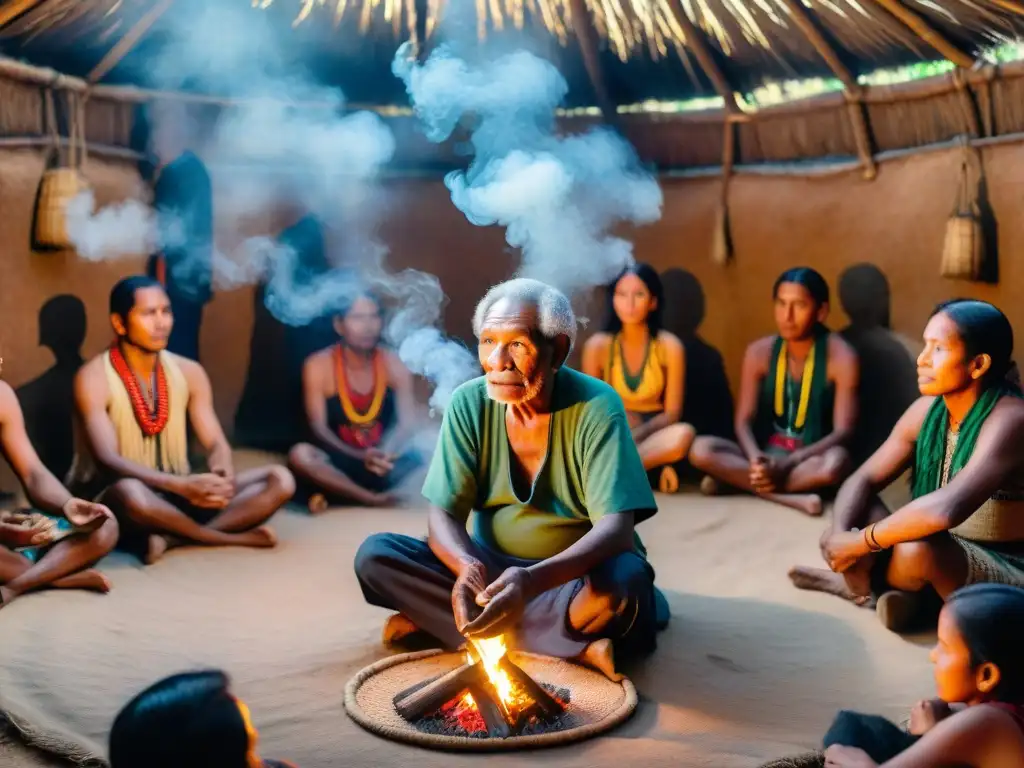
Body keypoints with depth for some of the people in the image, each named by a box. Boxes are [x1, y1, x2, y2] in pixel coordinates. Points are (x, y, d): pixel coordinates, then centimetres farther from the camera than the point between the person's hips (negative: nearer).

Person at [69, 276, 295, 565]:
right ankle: (234, 537, -21)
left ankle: (173, 538, -29)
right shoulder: (94, 378, -11)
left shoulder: (189, 372, 5)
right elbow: (107, 460, -22)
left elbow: (215, 443, 0)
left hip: (176, 496, 5)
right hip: (113, 498, -5)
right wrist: (182, 485, -35)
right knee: (131, 493, -42)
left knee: (279, 480, -14)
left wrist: (224, 474, -25)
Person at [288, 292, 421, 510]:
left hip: (383, 462, 2)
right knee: (300, 454, -33)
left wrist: (386, 452, -34)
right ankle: (374, 499, -27)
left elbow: (407, 422, -11)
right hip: (341, 461, -2)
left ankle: (335, 492, -24)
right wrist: (360, 456, -32)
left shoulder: (394, 364, -2)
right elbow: (319, 428, -15)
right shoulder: (319, 365, -9)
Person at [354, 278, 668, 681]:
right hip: (491, 570, 4)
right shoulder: (468, 404, -8)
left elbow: (616, 528, -27)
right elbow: (443, 516, -10)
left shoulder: (596, 407, -17)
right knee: (375, 555, -20)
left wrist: (532, 580, -45)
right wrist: (469, 567, -35)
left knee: (623, 581, -37)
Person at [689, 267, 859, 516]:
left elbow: (843, 432, -17)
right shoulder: (759, 352, 0)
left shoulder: (840, 356, -10)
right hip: (766, 455, 3)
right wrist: (756, 460, -27)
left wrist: (788, 463, -31)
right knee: (701, 449, -24)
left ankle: (737, 479, -26)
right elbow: (743, 421, -4)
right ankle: (794, 497, -32)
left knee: (835, 462, -39)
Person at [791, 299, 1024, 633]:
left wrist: (859, 542, -29)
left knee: (918, 549, -34)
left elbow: (945, 510, -41)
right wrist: (839, 533, -22)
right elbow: (861, 481, -1)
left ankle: (861, 585, -5)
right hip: (947, 558, 7)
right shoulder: (927, 410, -2)